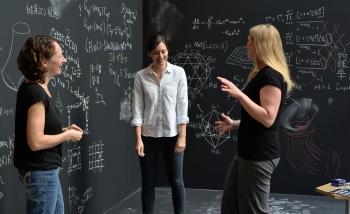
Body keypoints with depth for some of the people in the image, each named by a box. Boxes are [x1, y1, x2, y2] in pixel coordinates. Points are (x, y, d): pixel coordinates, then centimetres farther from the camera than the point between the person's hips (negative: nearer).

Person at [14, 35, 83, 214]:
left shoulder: (34, 88, 7)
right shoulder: (36, 93, -23)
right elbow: (36, 142, -26)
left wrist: (64, 130, 4)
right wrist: (67, 135, -14)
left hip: (45, 169, 10)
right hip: (39, 172, -10)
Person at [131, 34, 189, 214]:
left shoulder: (178, 72, -2)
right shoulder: (141, 76, -1)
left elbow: (182, 106, -3)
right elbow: (137, 109, -1)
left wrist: (182, 136, -7)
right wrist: (138, 139, -7)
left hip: (172, 135, 0)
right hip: (148, 136, 1)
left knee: (176, 181, 7)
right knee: (148, 183, 8)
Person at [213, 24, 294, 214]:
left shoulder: (271, 75, -16)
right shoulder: (262, 74, 17)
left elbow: (268, 118, -25)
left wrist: (239, 94, -28)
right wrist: (234, 124, 22)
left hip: (260, 155, -10)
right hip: (247, 152, 10)